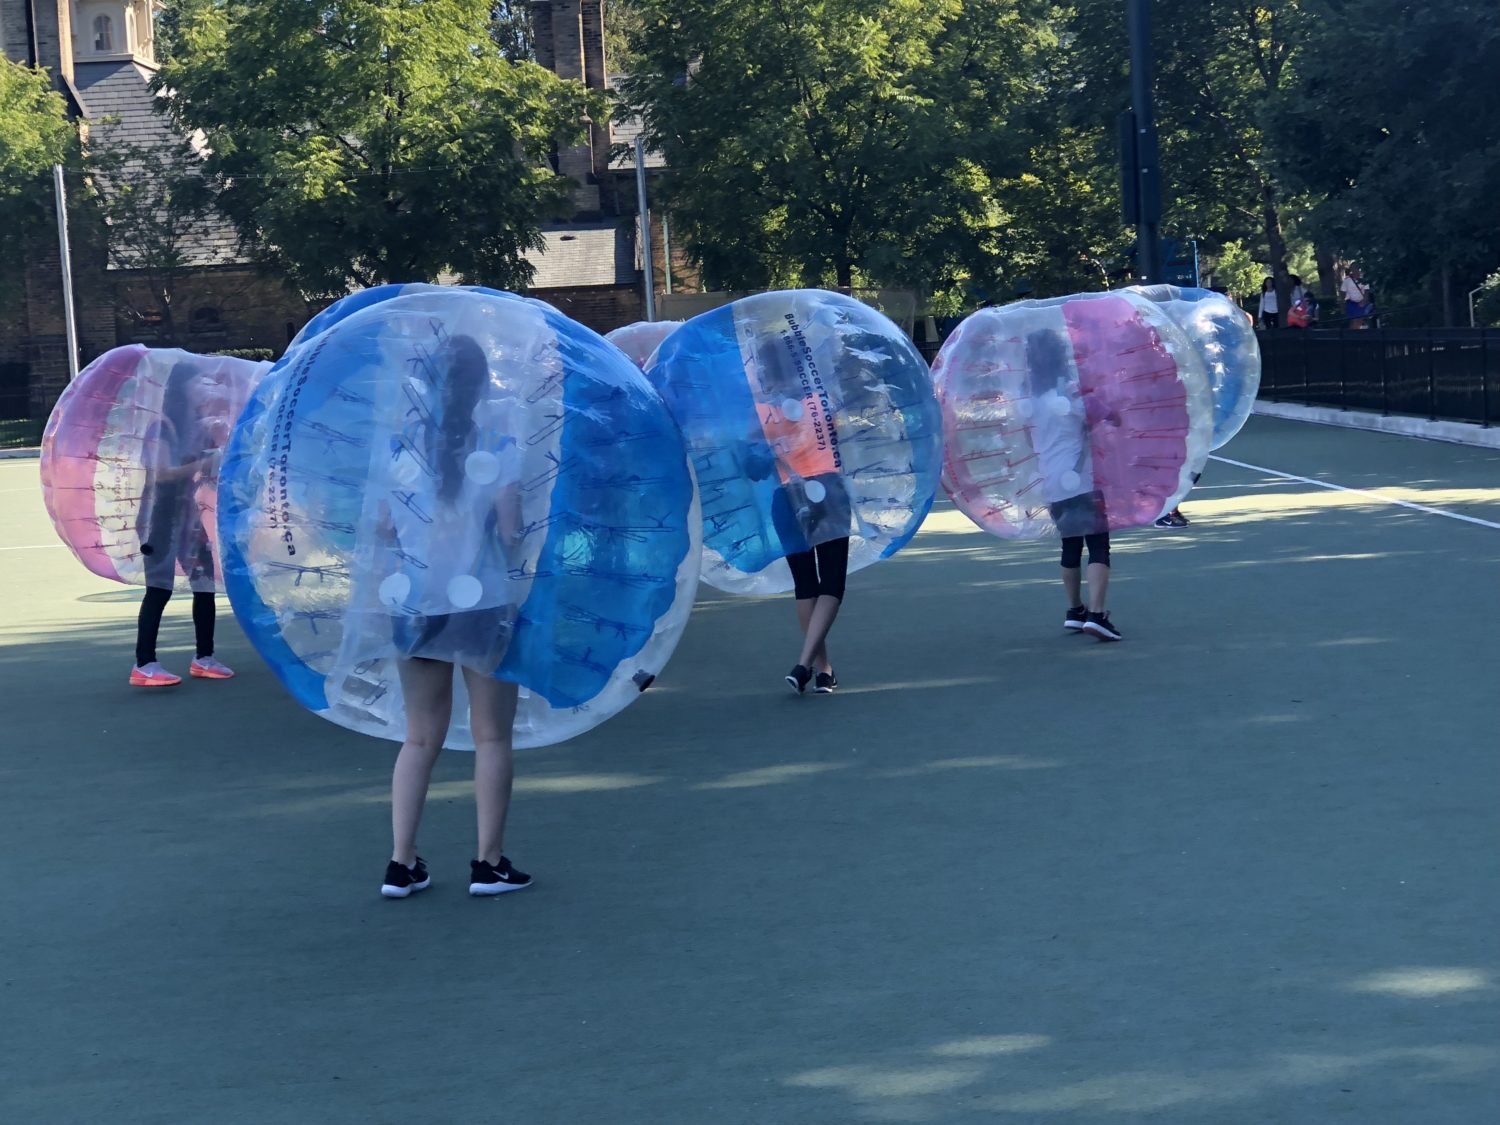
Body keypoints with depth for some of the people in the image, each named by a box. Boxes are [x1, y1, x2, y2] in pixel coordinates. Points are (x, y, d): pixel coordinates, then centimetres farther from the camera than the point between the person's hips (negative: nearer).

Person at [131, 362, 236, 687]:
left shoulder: (203, 427, 10)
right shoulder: (163, 426, -10)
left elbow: (213, 470, 11)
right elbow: (160, 473, -18)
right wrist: (201, 464, -25)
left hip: (188, 514, 7)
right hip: (161, 516, -7)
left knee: (205, 584, 6)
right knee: (160, 588, -12)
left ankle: (203, 658, 16)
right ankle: (144, 665, -13)